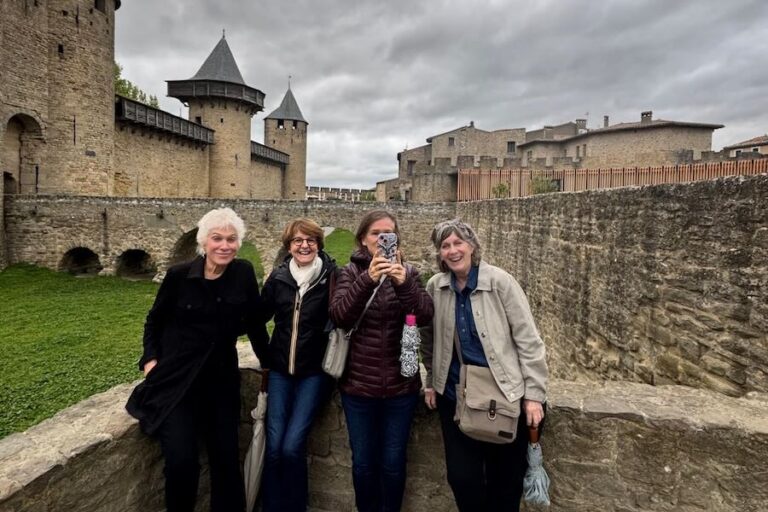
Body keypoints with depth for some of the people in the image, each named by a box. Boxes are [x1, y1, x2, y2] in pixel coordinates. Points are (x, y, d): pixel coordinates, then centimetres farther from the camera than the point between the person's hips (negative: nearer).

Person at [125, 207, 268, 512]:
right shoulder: (179, 275, -10)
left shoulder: (244, 273, -6)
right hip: (176, 381, -2)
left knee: (227, 459, 6)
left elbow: (254, 323, 5)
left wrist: (269, 361, 10)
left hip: (221, 381, 2)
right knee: (182, 462, -6)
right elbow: (155, 320, 6)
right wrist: (150, 357, -4)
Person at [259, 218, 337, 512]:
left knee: (292, 447, -7)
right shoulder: (278, 277, 1)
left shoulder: (331, 276, -9)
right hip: (280, 369, 3)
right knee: (274, 446, 1)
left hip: (314, 371, -3)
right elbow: (261, 316, 11)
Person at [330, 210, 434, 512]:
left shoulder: (408, 273, 1)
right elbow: (339, 316, -17)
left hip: (401, 385, 1)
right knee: (363, 462, 14)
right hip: (358, 384, 0)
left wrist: (403, 283, -30)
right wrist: (367, 279, -31)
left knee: (393, 462, 14)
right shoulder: (351, 272, -2)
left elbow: (425, 316, -13)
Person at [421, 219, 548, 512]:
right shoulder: (435, 287, -2)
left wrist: (534, 394, -10)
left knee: (505, 479, 11)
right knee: (461, 476, 11)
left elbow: (528, 339, -10)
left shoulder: (500, 282, -12)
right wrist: (431, 382, 11)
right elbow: (429, 338, 10)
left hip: (504, 395, -2)